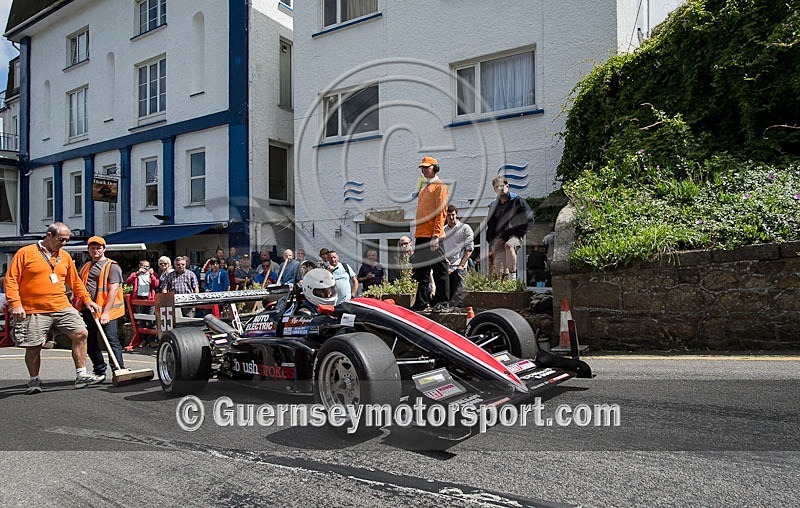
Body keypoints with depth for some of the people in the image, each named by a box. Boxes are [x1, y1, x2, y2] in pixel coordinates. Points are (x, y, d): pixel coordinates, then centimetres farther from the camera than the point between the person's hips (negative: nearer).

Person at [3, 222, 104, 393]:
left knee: (81, 334, -7)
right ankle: (34, 381, 25)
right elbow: (11, 280, -5)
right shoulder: (25, 253, -2)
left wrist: (87, 299, 17)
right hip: (34, 311, -4)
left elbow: (75, 281, 21)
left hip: (62, 308, 4)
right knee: (33, 346, 4)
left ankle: (81, 376, 1)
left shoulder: (65, 256, 13)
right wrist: (15, 304, -14)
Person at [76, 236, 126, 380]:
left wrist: (106, 312, -20)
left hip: (105, 310, -8)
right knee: (90, 342, 13)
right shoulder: (85, 267, 19)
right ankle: (100, 371, 25)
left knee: (112, 340, -9)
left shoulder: (112, 266, -5)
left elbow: (113, 290, -13)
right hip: (87, 310, 8)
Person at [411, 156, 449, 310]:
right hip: (421, 236, 9)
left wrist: (435, 236, -19)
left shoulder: (439, 186, -3)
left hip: (433, 236, -9)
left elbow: (441, 212, -12)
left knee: (439, 270, -3)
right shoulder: (424, 188, 23)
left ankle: (442, 302, 2)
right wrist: (417, 235, 17)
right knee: (421, 271, 10)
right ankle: (422, 302, 16)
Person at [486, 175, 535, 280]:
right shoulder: (493, 206, 19)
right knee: (499, 270, -11)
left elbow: (529, 219, 3)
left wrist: (519, 233, -6)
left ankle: (513, 276, -35)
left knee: (509, 245, -38)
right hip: (498, 238, 4)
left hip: (514, 236, -4)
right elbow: (490, 225, 24)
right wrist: (491, 242, 12)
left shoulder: (517, 201, 6)